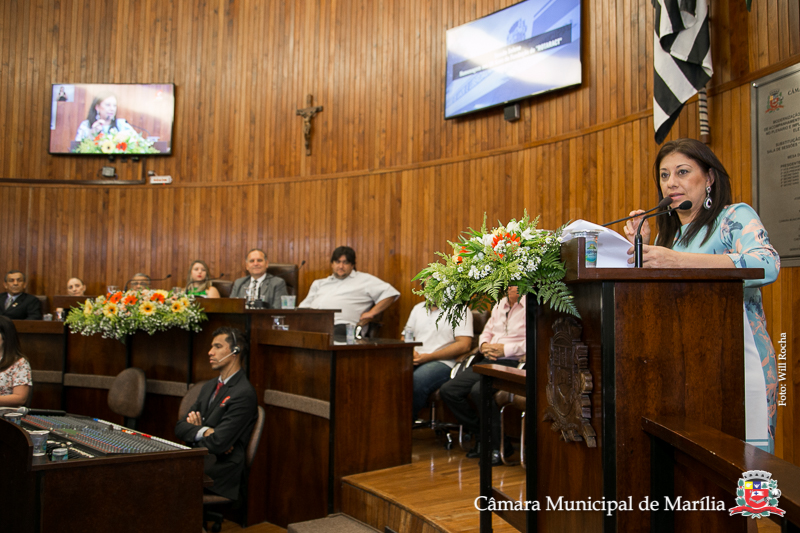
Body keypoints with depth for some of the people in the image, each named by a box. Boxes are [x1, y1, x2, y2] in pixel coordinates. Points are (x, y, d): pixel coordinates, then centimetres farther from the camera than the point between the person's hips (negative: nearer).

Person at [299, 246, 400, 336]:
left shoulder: (365, 280, 21)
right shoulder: (319, 283, 36)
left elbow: (390, 293, 13)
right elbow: (304, 306, 32)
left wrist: (371, 313, 2)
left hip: (340, 325, -3)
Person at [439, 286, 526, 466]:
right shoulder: (500, 305, 22)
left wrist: (506, 349, -18)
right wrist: (484, 345, 5)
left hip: (513, 363, -8)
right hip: (489, 361, 8)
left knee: (479, 390, -34)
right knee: (448, 390, -7)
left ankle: (497, 447, -13)